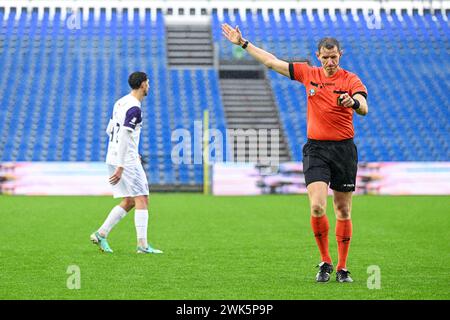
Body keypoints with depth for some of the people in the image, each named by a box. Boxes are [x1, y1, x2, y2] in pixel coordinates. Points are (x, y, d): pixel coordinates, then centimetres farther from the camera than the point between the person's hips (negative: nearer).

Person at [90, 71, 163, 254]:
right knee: (142, 200, -5)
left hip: (113, 158, 9)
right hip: (126, 161, -9)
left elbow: (110, 131, 21)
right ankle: (142, 245, -9)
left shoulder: (120, 103, 13)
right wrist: (121, 167, -23)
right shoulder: (134, 108, -16)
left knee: (129, 202, 14)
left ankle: (101, 234, 8)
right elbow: (124, 136, -22)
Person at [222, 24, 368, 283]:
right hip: (315, 148, 1)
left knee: (343, 211, 5)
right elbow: (272, 62, 12)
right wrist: (243, 43, 12)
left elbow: (364, 108, -18)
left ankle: (342, 268, 16)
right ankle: (325, 262, 2)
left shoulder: (350, 79, -2)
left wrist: (354, 102, -41)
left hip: (344, 149, -1)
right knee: (317, 207, -15)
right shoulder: (308, 74, 6)